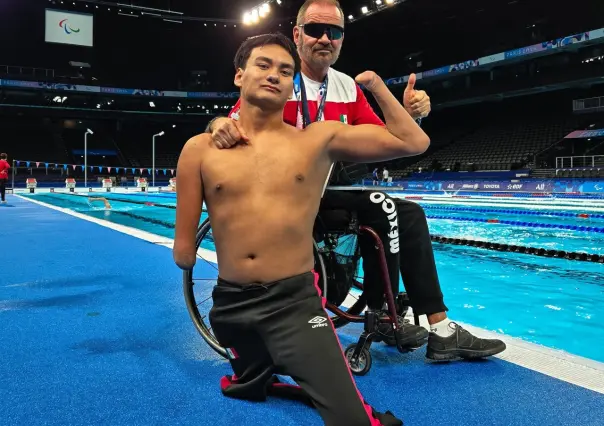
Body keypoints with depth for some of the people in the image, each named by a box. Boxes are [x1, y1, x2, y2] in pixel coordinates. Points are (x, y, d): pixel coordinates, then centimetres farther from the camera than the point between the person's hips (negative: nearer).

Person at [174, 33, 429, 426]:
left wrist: (375, 83, 2)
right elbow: (184, 253, 7)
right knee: (246, 394, 30)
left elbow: (413, 142, -3)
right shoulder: (200, 149, -1)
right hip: (230, 304, 3)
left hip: (296, 302, -2)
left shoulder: (319, 139, -2)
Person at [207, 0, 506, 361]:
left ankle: (440, 329, 2)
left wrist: (409, 115, -12)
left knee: (410, 213, -2)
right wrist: (220, 124, -41)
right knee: (383, 208, -24)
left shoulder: (348, 87, 11)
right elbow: (237, 122, -18)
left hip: (332, 192, 7)